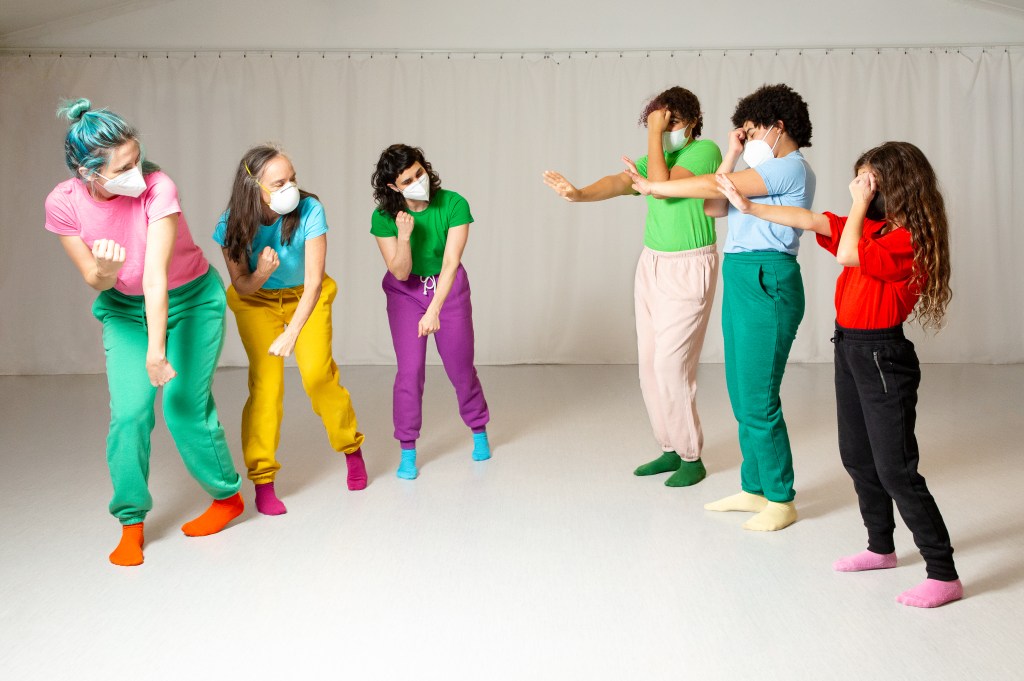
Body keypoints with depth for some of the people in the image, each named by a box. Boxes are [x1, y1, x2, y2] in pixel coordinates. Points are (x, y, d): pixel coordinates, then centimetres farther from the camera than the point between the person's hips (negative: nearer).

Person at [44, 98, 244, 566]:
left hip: (190, 301, -3)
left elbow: (156, 275, -33)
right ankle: (131, 523, 8)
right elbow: (94, 281, -10)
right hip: (124, 308, 3)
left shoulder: (157, 188, -30)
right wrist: (104, 272, -34)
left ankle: (227, 497, 18)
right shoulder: (63, 203, -18)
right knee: (128, 412, -8)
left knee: (185, 409, -6)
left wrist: (156, 350, -36)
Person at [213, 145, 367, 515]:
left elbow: (314, 281, -27)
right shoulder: (233, 224, -23)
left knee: (318, 373, -16)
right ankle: (262, 481, -4)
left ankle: (352, 449, 9)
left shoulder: (309, 210, -28)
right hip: (257, 302, 1)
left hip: (306, 297, 0)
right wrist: (261, 274, -36)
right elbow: (241, 287, -13)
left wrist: (292, 332, -37)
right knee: (266, 382, -13)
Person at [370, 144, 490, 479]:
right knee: (410, 368, -9)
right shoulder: (384, 218, -20)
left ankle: (479, 431, 32)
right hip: (405, 292, 0)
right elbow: (400, 272, -18)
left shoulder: (453, 204, -25)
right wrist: (404, 236, -36)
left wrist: (434, 311, -37)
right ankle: (407, 452, 4)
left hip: (449, 288, 0)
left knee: (460, 366, 7)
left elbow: (451, 262, -29)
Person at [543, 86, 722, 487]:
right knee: (650, 365, 8)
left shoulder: (705, 150, -10)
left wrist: (655, 134, -17)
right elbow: (620, 182, -7)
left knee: (671, 364, -9)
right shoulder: (658, 156, 10)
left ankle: (691, 458, 4)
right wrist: (580, 194, -25)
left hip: (689, 269, -7)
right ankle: (672, 449, 20)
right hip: (651, 265, 7)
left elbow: (662, 186, -23)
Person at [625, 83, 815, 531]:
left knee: (759, 400, -7)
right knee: (744, 397, 13)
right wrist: (731, 156, 10)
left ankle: (781, 501, 4)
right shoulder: (769, 171, 20)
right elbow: (714, 208, 15)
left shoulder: (790, 167, -10)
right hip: (742, 283, 10)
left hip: (766, 284, -10)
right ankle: (754, 489, 23)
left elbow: (714, 187, -15)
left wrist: (652, 187, -8)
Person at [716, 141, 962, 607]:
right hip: (850, 348, 9)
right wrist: (749, 207, 10)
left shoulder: (909, 239, -18)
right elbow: (810, 221, 10)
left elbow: (848, 255, -27)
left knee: (895, 470, -8)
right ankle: (881, 548, 34)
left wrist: (861, 202, -15)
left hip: (883, 357, -9)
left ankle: (943, 575, 0)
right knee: (857, 458, 18)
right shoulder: (871, 226, 8)